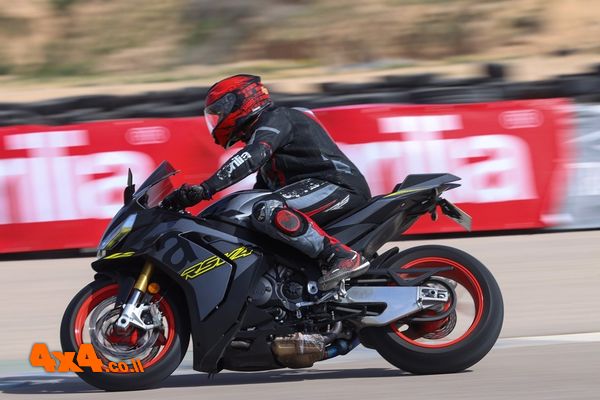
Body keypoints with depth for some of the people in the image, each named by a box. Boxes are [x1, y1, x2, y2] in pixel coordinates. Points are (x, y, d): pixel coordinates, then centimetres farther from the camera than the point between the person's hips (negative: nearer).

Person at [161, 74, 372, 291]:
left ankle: (343, 257, -33)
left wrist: (204, 189, -32)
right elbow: (260, 191, 34)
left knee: (268, 211, -31)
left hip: (339, 185, -11)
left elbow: (251, 158, -23)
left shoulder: (276, 117, -3)